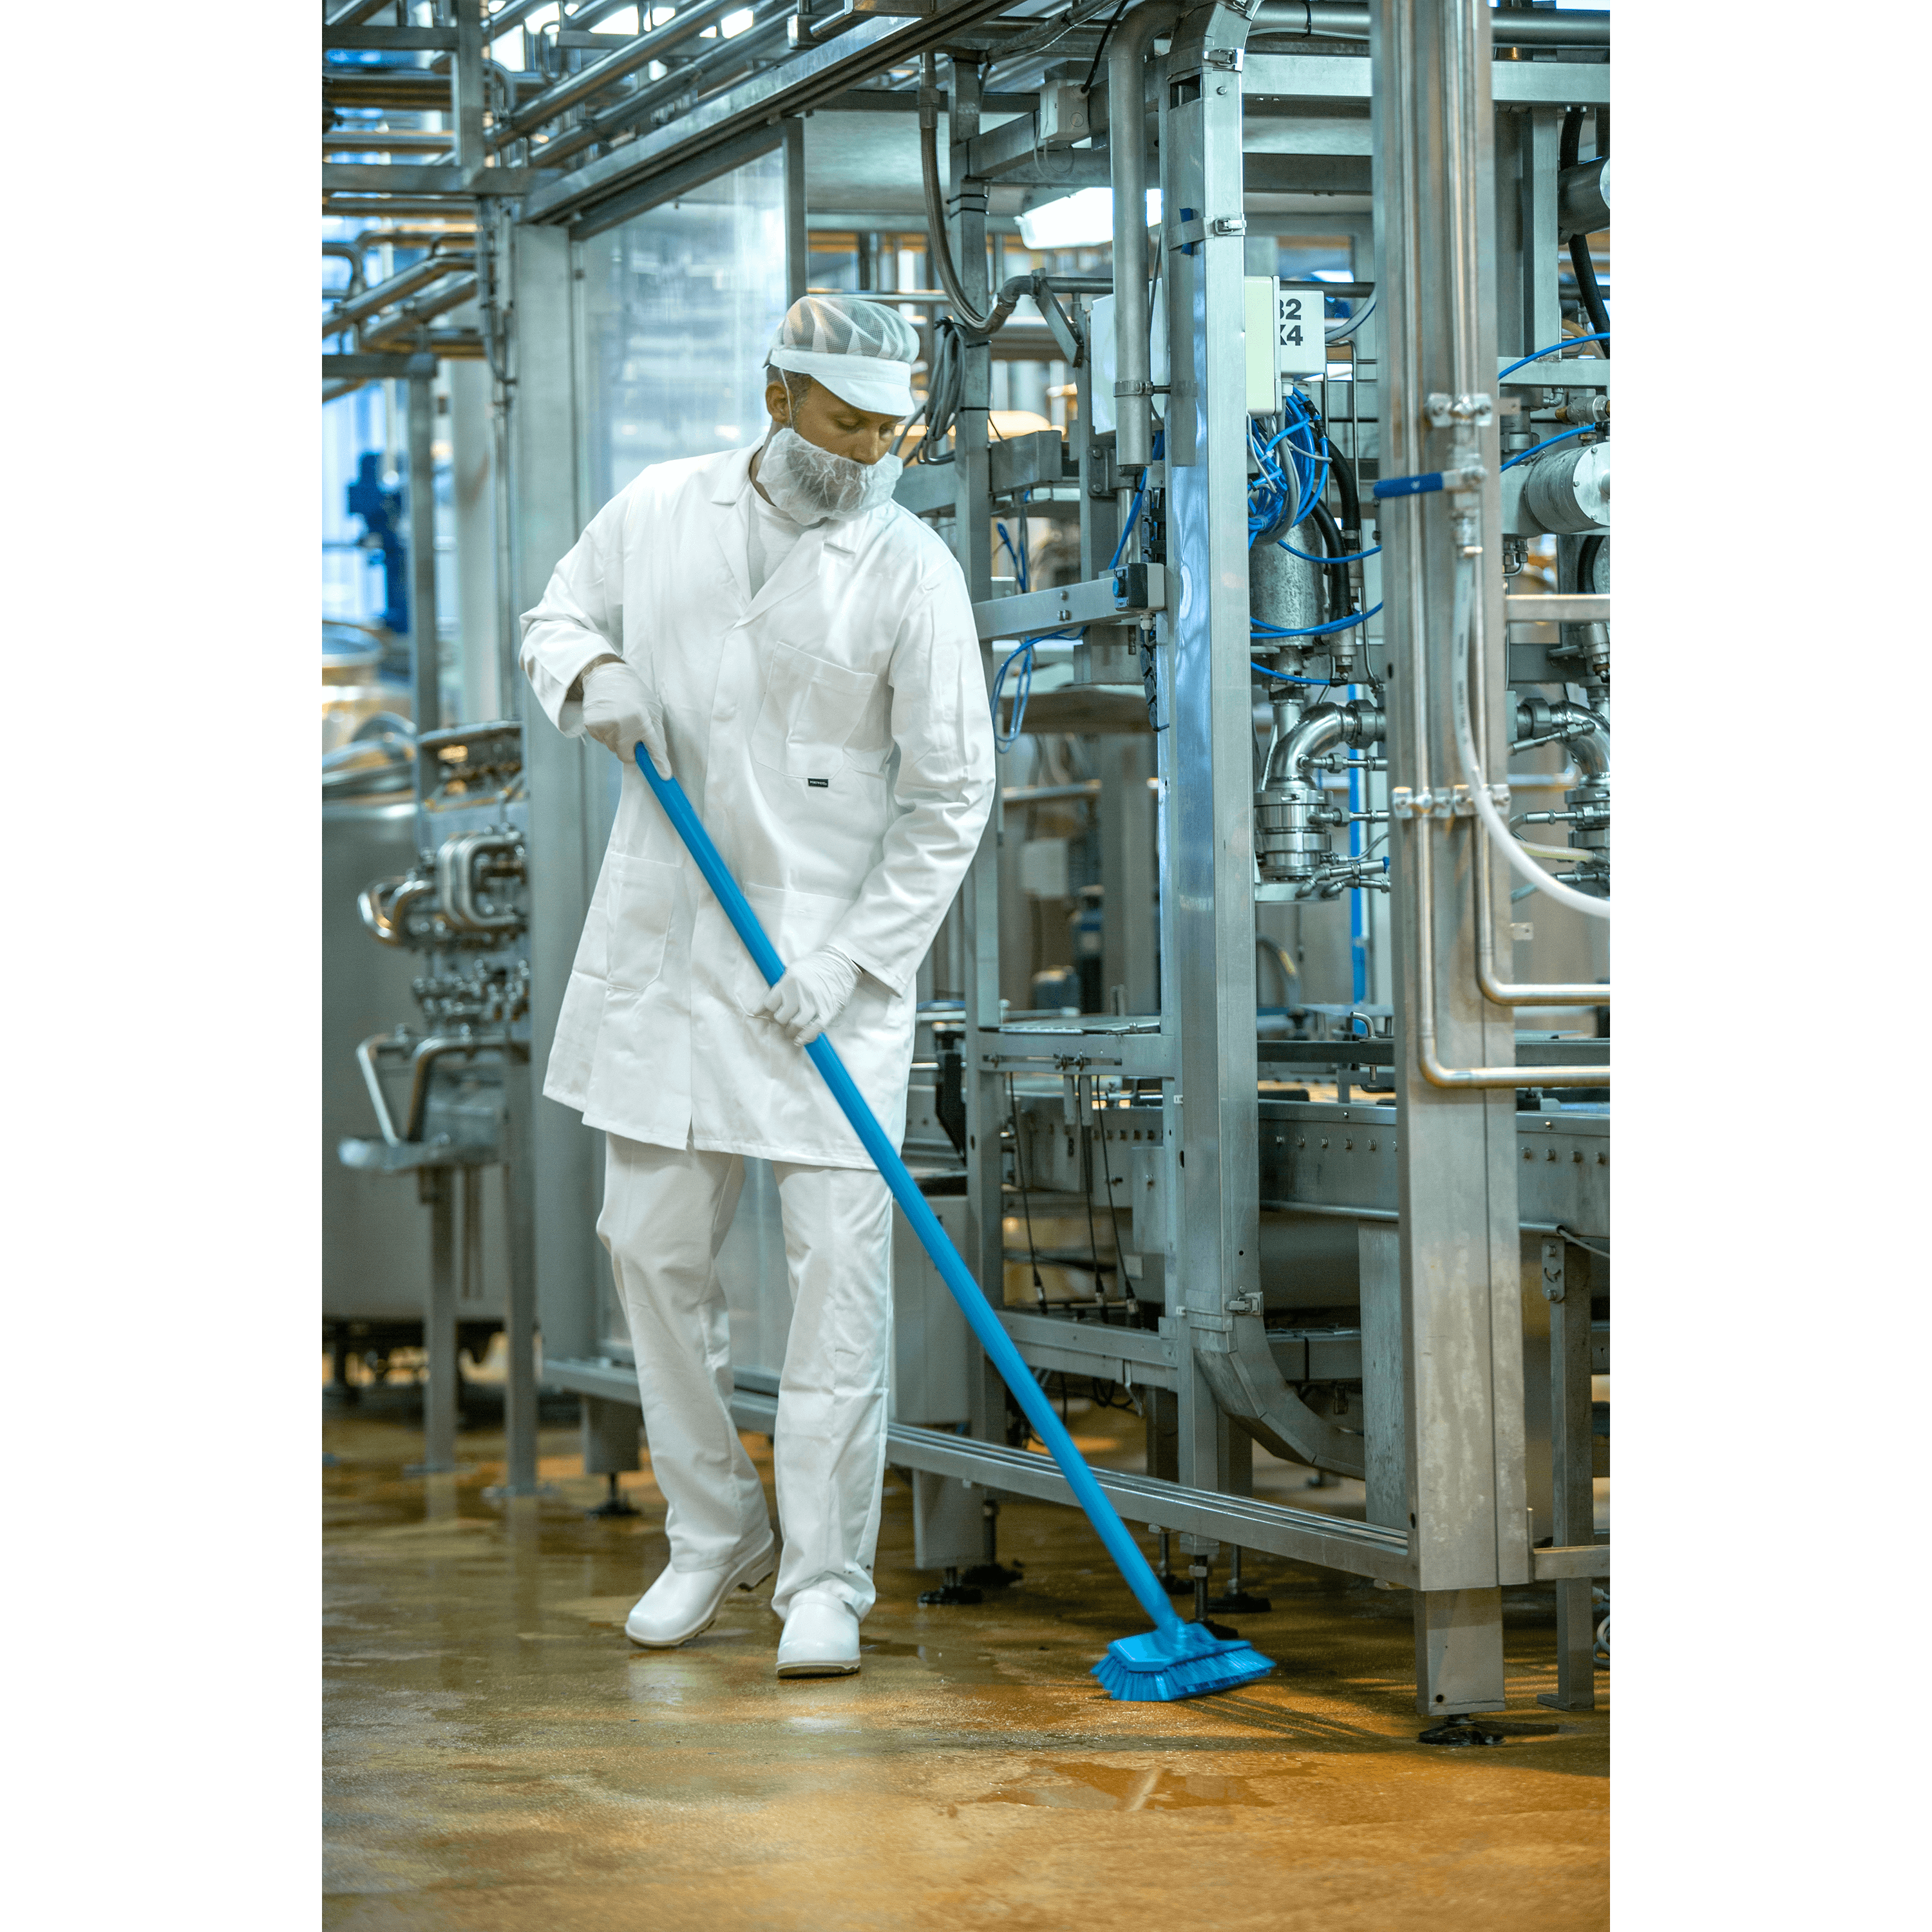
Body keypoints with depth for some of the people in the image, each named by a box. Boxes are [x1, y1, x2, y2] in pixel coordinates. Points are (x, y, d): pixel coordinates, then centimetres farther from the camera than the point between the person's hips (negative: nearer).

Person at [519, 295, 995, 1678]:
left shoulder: (910, 571, -7)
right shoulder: (658, 512, 3)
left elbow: (951, 798, -6)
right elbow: (557, 619, 19)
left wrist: (849, 960, -14)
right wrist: (590, 674, -6)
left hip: (830, 955, -4)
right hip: (658, 943, 4)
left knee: (839, 1262, -7)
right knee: (655, 1244, 9)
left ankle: (826, 1579, 0)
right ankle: (710, 1536, 25)